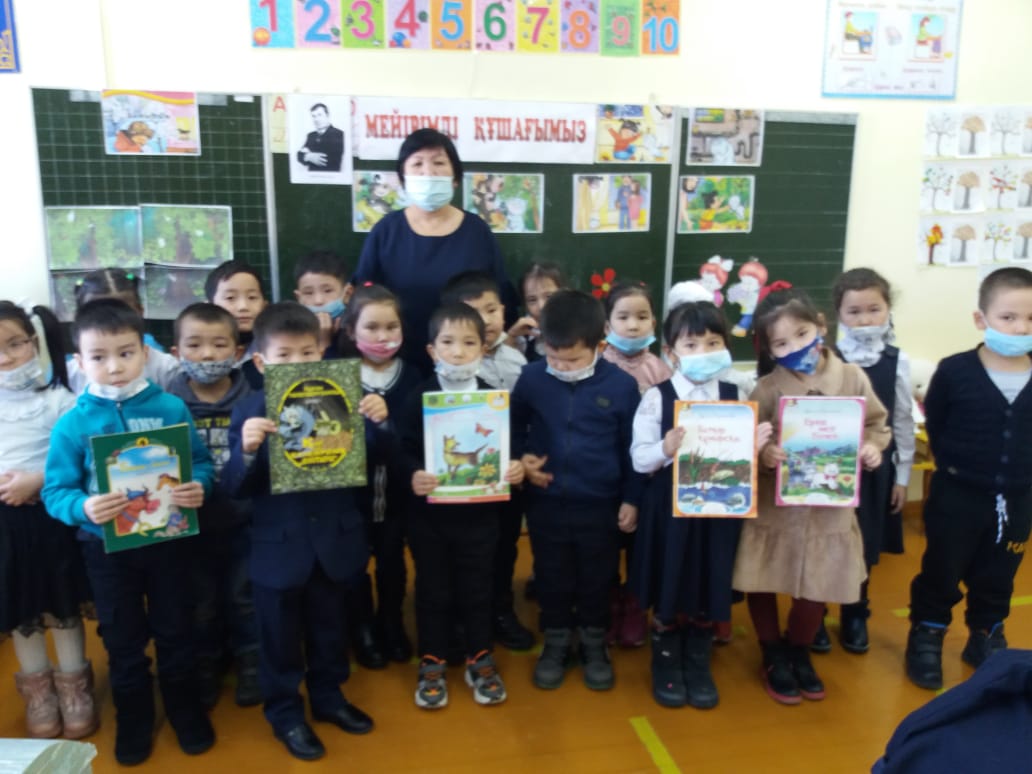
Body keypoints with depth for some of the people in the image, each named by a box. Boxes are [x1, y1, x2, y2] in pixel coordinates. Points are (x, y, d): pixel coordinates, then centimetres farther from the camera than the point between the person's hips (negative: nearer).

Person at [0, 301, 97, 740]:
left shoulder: (56, 398, -7)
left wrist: (36, 480, -21)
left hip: (50, 517, -2)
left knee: (63, 604, 11)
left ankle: (73, 684, 28)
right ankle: (38, 688, 32)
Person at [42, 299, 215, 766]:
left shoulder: (171, 408, -10)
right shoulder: (72, 424, -10)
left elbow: (201, 462, -4)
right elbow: (55, 491, -9)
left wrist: (198, 487, -25)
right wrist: (83, 508, -29)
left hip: (168, 540, 0)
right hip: (107, 548, 0)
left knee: (175, 631, 17)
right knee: (122, 638, 18)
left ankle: (185, 708, 39)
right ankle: (133, 718, 40)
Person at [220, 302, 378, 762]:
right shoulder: (249, 413, -9)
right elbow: (236, 489, -11)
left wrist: (378, 423, -21)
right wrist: (247, 452, -31)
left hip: (333, 543, 2)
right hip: (279, 549, -2)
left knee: (329, 629, 22)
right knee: (280, 638, 16)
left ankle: (329, 697, 43)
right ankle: (284, 713, 36)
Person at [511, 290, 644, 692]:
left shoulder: (621, 385, -12)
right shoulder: (531, 378, -9)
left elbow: (632, 447, -3)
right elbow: (514, 427, 8)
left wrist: (631, 498, 0)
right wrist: (521, 458, -8)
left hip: (600, 504, -1)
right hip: (546, 502, 1)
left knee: (597, 580, 15)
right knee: (552, 578, 15)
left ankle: (594, 644, 35)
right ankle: (555, 643, 35)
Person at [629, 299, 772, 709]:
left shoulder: (737, 395, 1)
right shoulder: (657, 397, -8)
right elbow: (639, 458, -8)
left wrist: (755, 446, -16)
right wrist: (666, 450, -27)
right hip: (670, 507, -2)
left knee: (710, 591, 13)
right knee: (669, 591, 10)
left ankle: (699, 667, 33)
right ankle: (666, 666, 31)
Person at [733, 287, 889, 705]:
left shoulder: (853, 377, -5)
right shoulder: (768, 388, -11)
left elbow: (878, 424, 7)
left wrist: (872, 447, -13)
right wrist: (763, 455, -28)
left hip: (830, 508, 2)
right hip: (775, 508, -1)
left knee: (816, 591, 14)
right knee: (761, 586, 10)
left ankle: (799, 653, 41)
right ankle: (774, 657, 34)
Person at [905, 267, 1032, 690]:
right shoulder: (954, 371, -15)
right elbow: (934, 424, -2)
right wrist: (952, 465, -5)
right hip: (958, 495, -3)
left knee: (996, 580, 19)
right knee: (941, 574, 11)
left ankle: (985, 638, 39)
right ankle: (926, 638, 28)